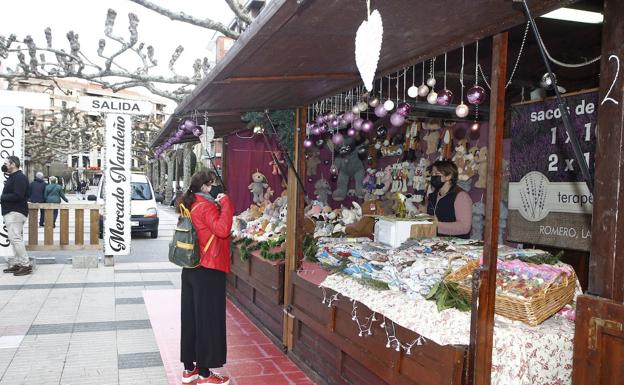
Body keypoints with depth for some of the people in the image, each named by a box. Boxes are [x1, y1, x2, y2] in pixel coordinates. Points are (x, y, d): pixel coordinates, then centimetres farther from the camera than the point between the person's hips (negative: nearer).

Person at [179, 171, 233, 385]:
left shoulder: (191, 205, 12)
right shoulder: (205, 206, -16)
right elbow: (222, 229, -29)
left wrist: (217, 205, 10)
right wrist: (225, 204, -20)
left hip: (191, 269, 9)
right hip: (208, 271, -9)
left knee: (191, 318, 14)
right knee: (208, 320, 0)